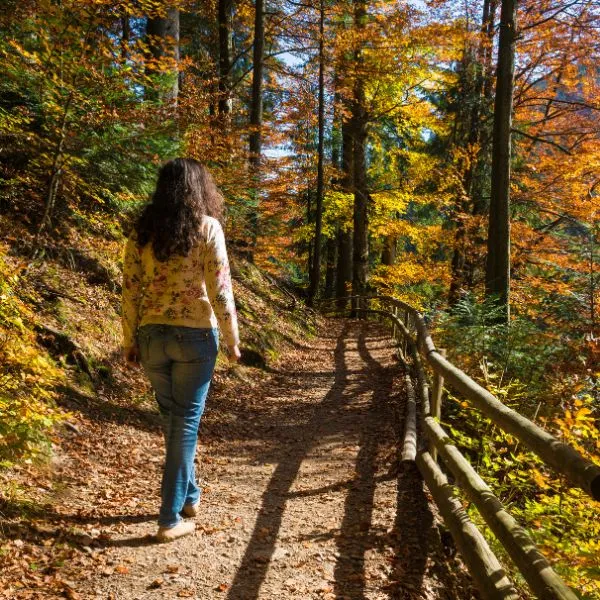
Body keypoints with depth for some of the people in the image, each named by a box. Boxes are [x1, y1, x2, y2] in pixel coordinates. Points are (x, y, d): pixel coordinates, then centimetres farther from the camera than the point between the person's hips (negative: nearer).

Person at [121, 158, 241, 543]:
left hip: (152, 336, 4)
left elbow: (130, 291, 2)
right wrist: (232, 338, -1)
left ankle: (189, 495, 34)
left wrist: (130, 342, 9)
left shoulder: (142, 231, 3)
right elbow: (220, 290, -10)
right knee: (186, 421, 4)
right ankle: (171, 518, 7)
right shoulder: (207, 227, -7)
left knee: (172, 418, 19)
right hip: (196, 335, -4)